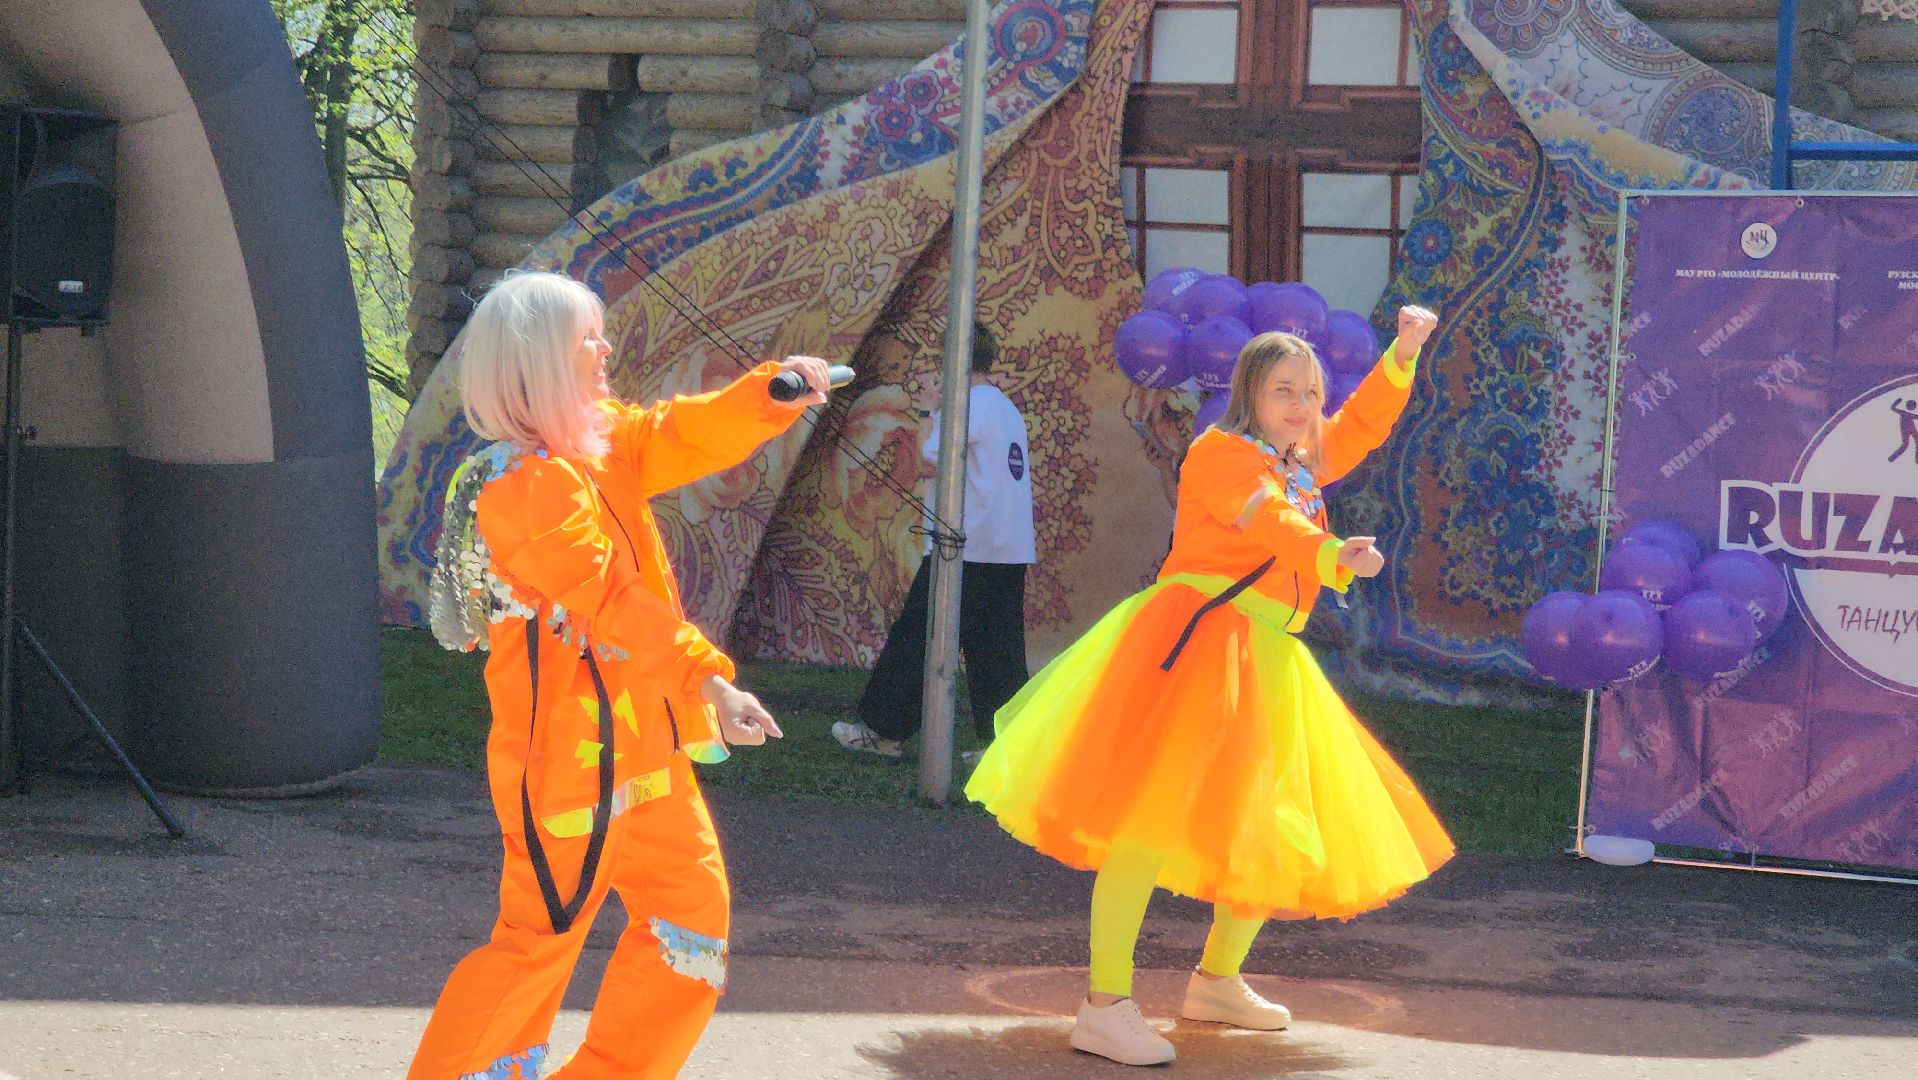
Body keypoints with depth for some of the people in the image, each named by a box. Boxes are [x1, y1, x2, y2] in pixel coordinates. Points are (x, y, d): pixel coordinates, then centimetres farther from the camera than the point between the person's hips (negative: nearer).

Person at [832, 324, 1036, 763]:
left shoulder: (970, 403, -9)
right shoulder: (1009, 409, 17)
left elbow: (933, 458, -16)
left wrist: (934, 421, 1)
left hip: (967, 546, -8)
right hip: (1012, 551, 8)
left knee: (917, 637, 0)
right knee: (998, 650, 7)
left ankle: (883, 730, 6)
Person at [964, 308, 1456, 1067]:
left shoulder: (1306, 463, 21)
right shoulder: (1220, 452, -4)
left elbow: (1364, 422, 34)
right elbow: (1269, 523, -21)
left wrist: (1403, 354, 23)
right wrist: (1333, 557, -36)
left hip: (1266, 661, 9)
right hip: (1196, 639, -9)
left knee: (1280, 830, 15)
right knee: (1156, 811, -20)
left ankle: (1217, 980, 32)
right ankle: (1105, 1006, -22)